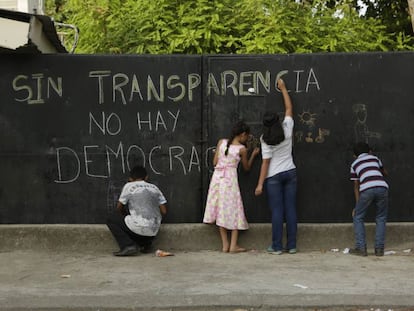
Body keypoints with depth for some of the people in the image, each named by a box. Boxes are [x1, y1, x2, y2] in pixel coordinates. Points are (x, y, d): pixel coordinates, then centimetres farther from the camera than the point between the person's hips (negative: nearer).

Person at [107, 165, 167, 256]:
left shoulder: (129, 186, 3)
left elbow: (119, 208, 10)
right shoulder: (154, 188, 16)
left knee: (111, 218, 12)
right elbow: (164, 211, 13)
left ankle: (128, 246, -3)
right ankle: (146, 244, 16)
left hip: (138, 227, -6)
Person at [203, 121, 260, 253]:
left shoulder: (221, 142, 4)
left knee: (220, 211, 9)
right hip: (230, 178, -4)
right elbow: (246, 167, 9)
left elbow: (215, 162, 6)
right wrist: (253, 155, 21)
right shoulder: (242, 149, -5)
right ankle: (233, 246, 4)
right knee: (234, 211, 6)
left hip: (217, 176, 4)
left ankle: (225, 245, 11)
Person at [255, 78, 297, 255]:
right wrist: (283, 88, 21)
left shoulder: (265, 141, -10)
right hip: (290, 173, 3)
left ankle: (277, 247, 1)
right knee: (290, 209, 5)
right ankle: (291, 246, 8)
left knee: (277, 211, -1)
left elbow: (265, 163, -12)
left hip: (274, 177, -3)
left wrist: (260, 184, -8)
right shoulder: (287, 129, -3)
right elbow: (289, 108, 11)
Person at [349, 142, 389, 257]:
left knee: (358, 218, 14)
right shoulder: (375, 158, 28)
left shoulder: (354, 164, 25)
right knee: (381, 219, 16)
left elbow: (356, 186, 24)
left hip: (367, 189, -2)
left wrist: (357, 204, 27)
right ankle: (379, 249, 11)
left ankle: (361, 248, 7)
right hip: (382, 187, 2)